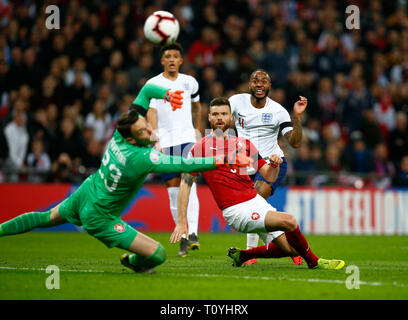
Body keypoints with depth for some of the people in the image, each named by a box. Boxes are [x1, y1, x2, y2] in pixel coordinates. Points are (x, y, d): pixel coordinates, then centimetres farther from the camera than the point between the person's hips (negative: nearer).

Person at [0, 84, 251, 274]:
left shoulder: (122, 131, -16)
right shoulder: (141, 159, -35)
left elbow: (147, 90, -7)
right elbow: (183, 165, -36)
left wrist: (167, 93, -25)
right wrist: (222, 161, -35)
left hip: (83, 196, 8)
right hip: (99, 217, -8)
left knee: (48, 217, 36)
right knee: (157, 254, -8)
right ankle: (135, 263, 25)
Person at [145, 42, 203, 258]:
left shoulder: (190, 82, 10)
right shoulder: (153, 84, 0)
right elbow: (151, 113, -9)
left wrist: (198, 131, 26)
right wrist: (155, 141, -21)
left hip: (187, 138, 1)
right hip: (165, 141, -1)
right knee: (173, 190, -1)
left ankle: (193, 234, -25)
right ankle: (183, 239, 7)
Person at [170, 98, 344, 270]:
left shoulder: (244, 144, 12)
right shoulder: (200, 148, -3)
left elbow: (269, 177, 14)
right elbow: (185, 184, -2)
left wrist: (274, 164, -10)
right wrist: (181, 222, -8)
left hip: (256, 200, 7)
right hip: (235, 210, -7)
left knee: (291, 249, 1)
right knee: (289, 221, -23)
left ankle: (242, 255, 20)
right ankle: (313, 262, -2)